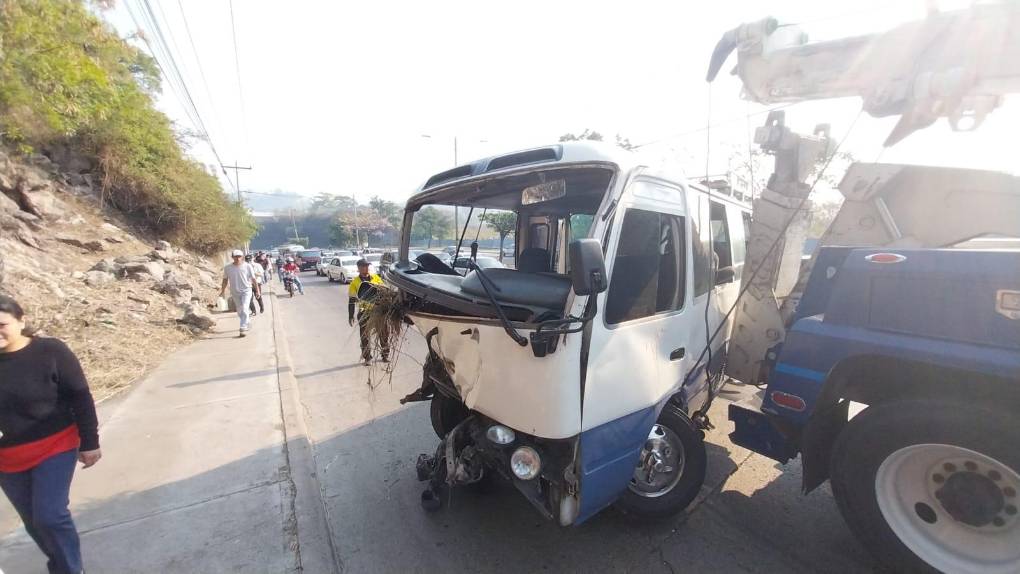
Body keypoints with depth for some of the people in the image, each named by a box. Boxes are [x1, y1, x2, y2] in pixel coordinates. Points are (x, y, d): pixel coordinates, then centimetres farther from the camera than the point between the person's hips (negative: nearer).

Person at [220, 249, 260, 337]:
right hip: (235, 292, 4)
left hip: (246, 291, -3)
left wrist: (257, 290, -4)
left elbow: (253, 279, -4)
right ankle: (247, 320, 39)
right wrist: (223, 291, 8)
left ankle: (243, 329, -12)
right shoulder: (227, 267, -2)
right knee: (240, 311, 14)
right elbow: (225, 280, 8)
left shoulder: (247, 266, -8)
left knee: (244, 310, -14)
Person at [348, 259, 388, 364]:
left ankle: (385, 355, 25)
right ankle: (367, 358, 19)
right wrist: (351, 316, -2)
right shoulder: (355, 282, -1)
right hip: (365, 312, -2)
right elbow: (351, 300, 0)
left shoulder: (376, 278, 4)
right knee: (365, 336, 5)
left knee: (383, 334, 9)